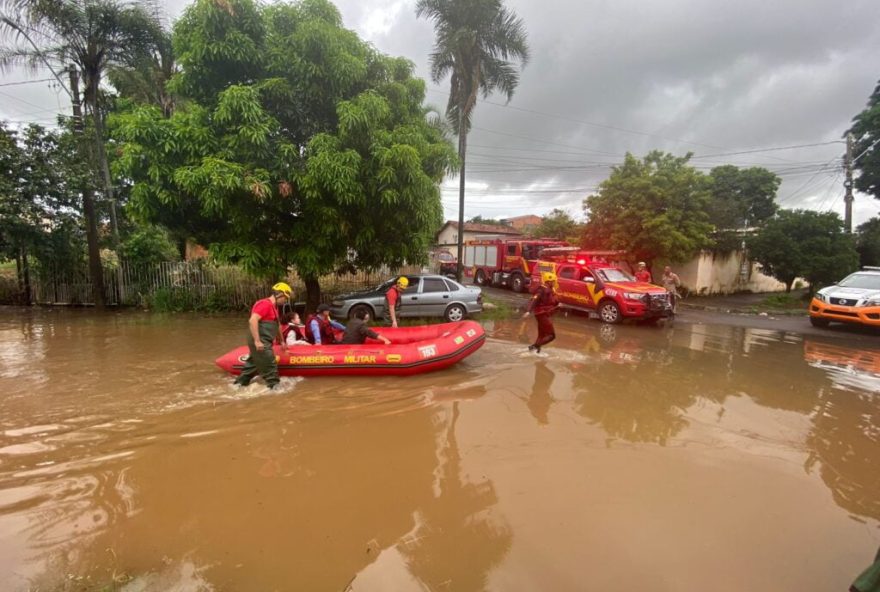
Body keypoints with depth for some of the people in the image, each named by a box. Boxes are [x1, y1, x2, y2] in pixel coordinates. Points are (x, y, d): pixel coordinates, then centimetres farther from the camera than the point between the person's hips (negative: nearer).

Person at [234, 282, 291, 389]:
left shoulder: (273, 307, 17)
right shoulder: (265, 304, -15)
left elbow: (277, 325, 27)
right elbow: (252, 320, -26)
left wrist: (282, 341, 32)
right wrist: (257, 341, -29)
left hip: (262, 342, 10)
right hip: (261, 343, -10)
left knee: (253, 365, 19)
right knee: (270, 366, -4)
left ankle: (238, 385, 31)